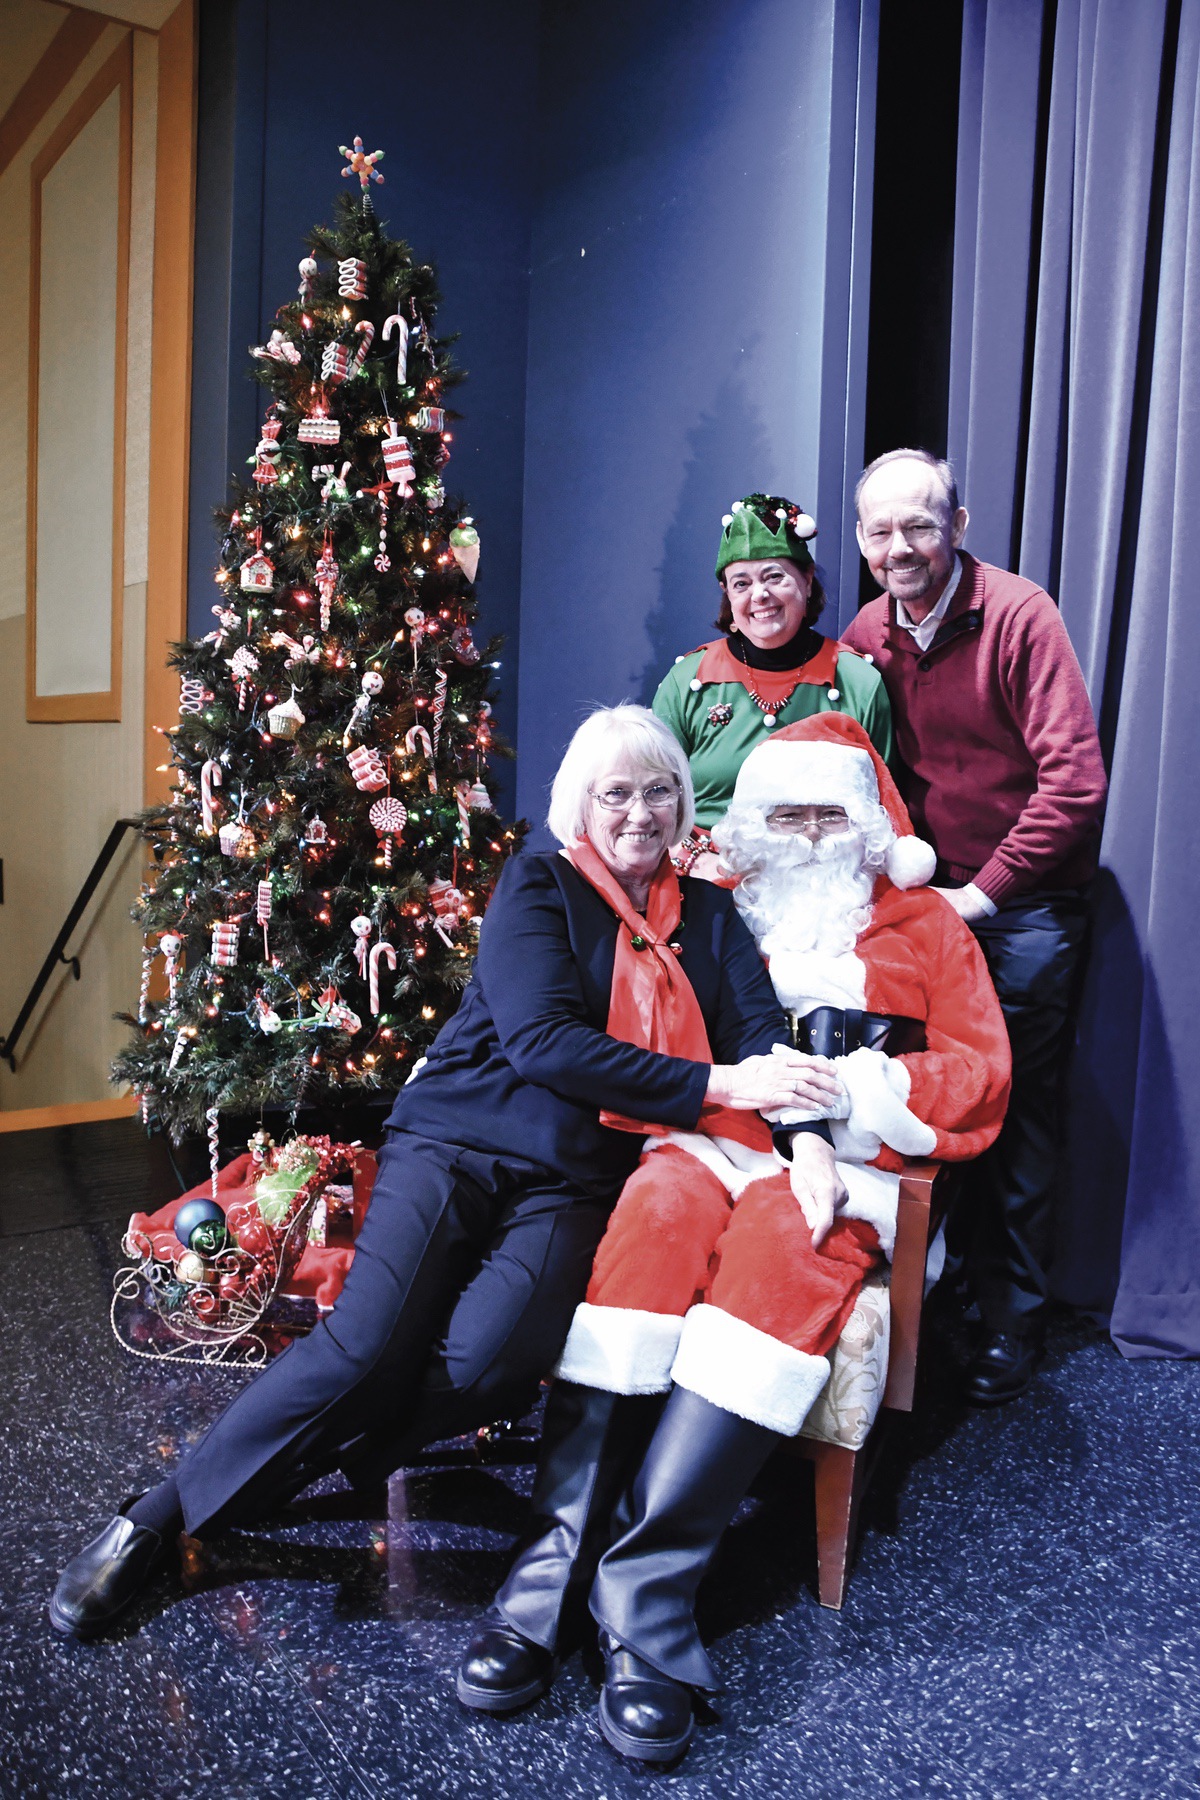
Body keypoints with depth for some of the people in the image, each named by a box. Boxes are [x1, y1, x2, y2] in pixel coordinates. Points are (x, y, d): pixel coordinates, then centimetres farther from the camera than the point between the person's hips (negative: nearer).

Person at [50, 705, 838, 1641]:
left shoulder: (710, 915, 15)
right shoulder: (537, 886, 2)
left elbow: (765, 1037, 5)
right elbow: (545, 1041, -11)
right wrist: (718, 1086, -17)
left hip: (576, 1184, 2)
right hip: (457, 1141, -2)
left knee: (487, 1362, -25)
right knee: (369, 1344, -22)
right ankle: (159, 1516, -1)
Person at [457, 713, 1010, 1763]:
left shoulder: (924, 927, 18)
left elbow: (979, 1083, 8)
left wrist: (860, 1087, -8)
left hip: (843, 1168, -1)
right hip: (708, 1140, 1)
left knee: (782, 1241, -35)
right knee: (656, 1216, -33)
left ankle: (646, 1578, -35)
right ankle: (561, 1553, -32)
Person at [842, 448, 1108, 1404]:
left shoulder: (1018, 615, -12)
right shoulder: (866, 638, 4)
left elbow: (1074, 779, -17)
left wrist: (985, 892, -15)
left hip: (1022, 904, -4)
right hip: (923, 897, 4)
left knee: (1017, 1117, 3)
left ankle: (1014, 1321, 17)